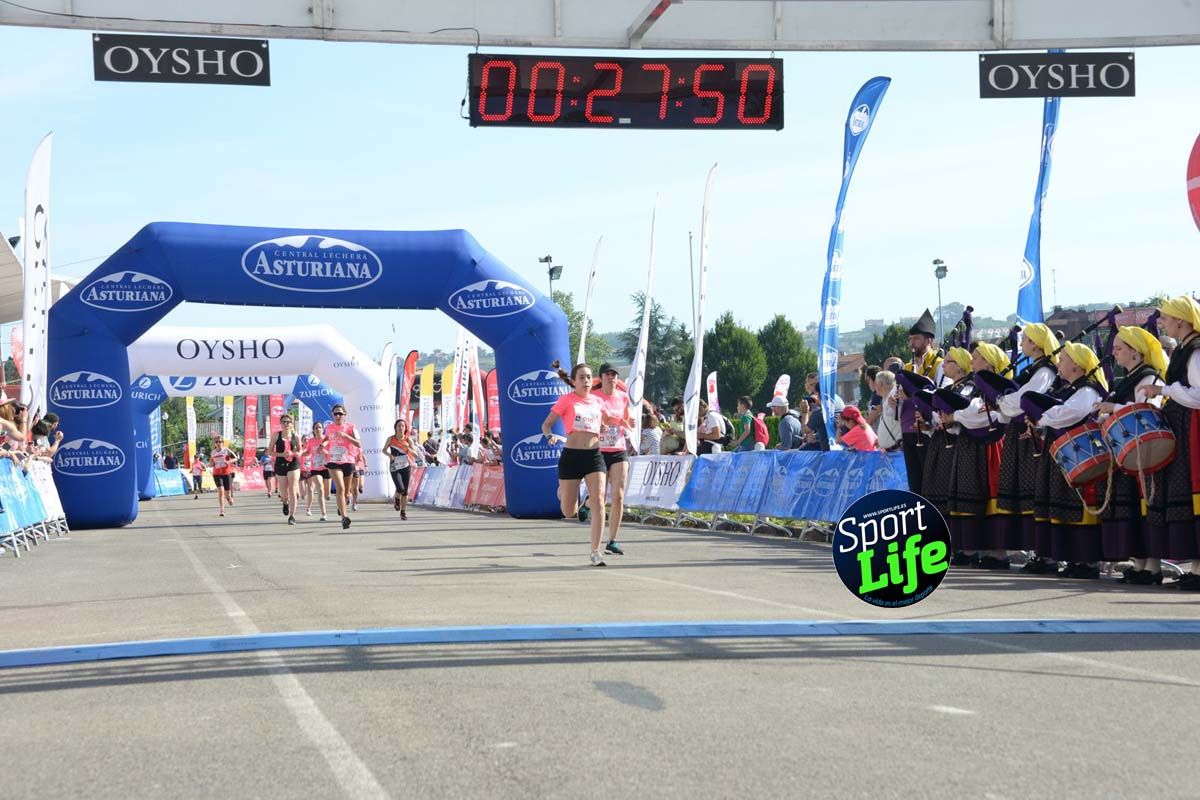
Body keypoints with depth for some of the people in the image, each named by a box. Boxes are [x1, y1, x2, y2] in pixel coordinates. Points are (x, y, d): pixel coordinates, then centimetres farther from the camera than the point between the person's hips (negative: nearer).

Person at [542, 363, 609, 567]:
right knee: (569, 512, 3)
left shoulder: (598, 401, 11)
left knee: (598, 502, -15)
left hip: (594, 456, 3)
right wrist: (550, 436, -19)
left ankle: (595, 552, -10)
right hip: (571, 456, -2)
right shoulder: (567, 400, 0)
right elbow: (546, 424, 2)